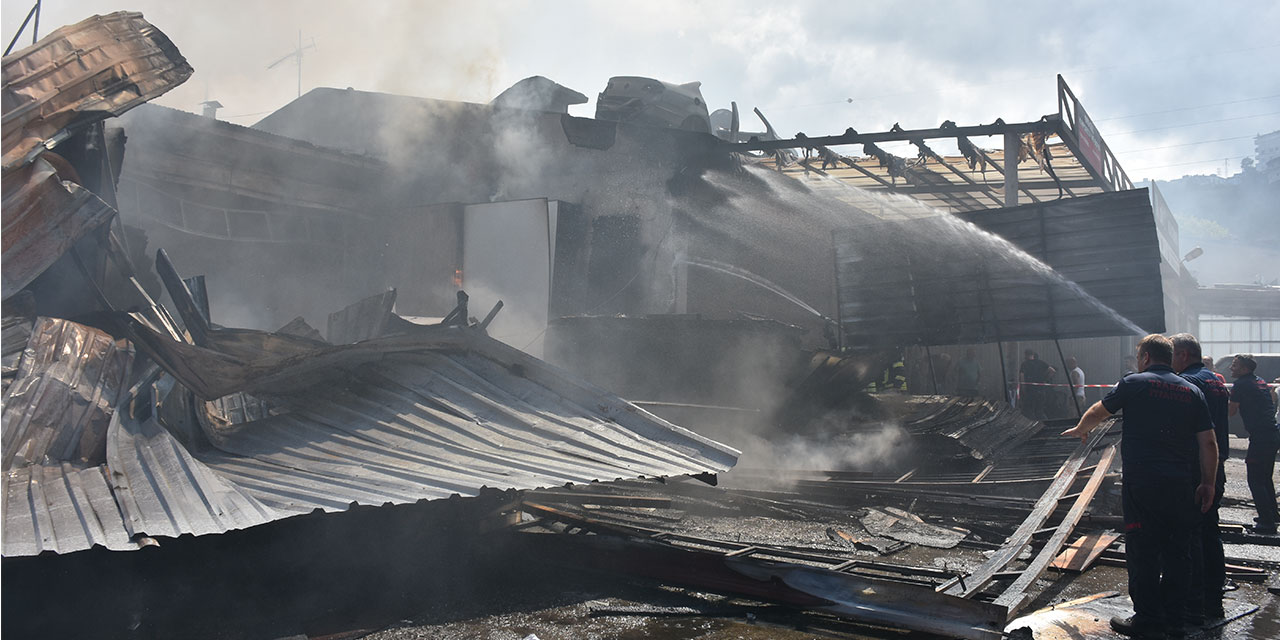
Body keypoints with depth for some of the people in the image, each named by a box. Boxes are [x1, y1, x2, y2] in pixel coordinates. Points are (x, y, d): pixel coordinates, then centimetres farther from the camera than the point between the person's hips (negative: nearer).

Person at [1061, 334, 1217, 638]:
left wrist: (1080, 429, 28)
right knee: (1177, 550, 13)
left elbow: (1097, 413, 9)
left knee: (1142, 552, 1)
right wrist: (1208, 483, 12)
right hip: (1181, 484, 5)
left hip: (1141, 482, -5)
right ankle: (1174, 615, 21)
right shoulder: (1192, 392, 8)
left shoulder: (1134, 383, -4)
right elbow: (1208, 443, 5)